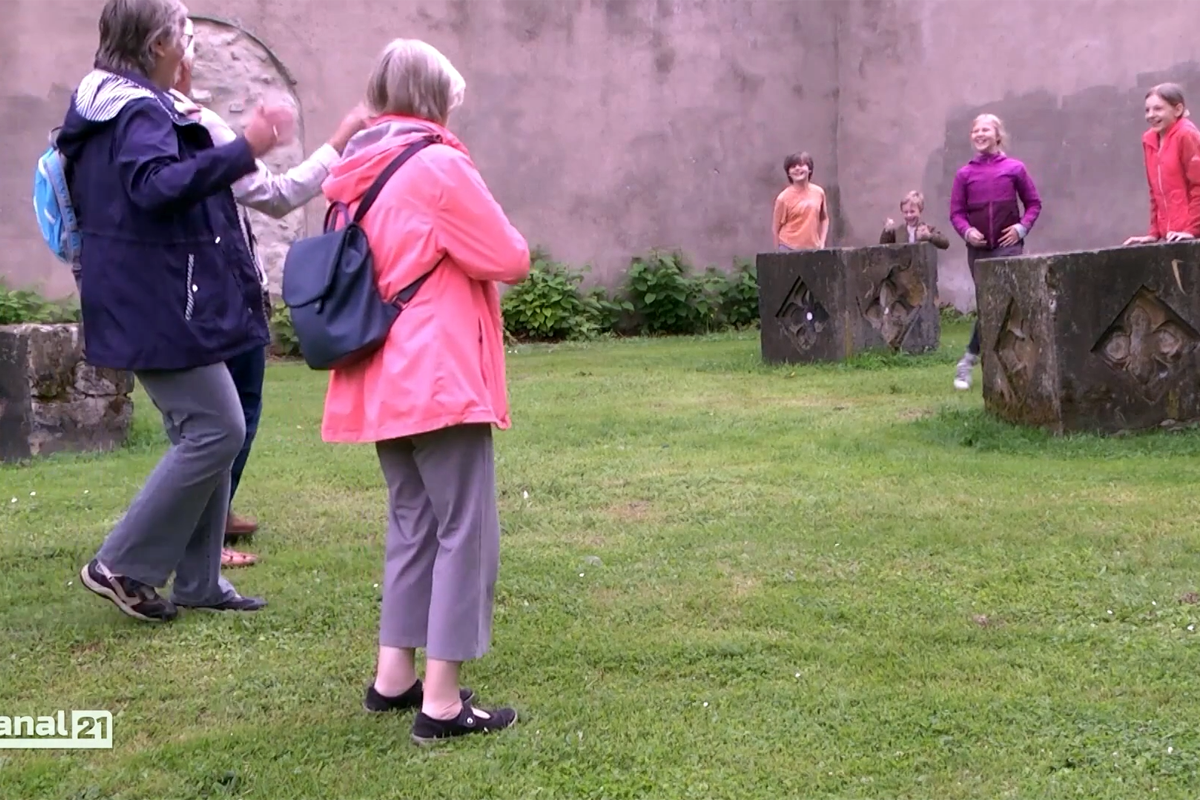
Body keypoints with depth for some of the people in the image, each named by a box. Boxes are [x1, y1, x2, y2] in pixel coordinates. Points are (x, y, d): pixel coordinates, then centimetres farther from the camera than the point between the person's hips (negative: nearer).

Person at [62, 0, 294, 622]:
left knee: (203, 432, 13)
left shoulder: (105, 106, 17)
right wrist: (244, 150, -35)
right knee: (217, 429, -9)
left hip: (152, 302, 11)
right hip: (158, 307, -11)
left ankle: (197, 581, 18)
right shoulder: (139, 111, -17)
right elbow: (158, 184, -35)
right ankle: (122, 565, -1)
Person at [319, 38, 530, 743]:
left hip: (386, 381, 9)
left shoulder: (360, 174, 12)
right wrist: (506, 243, 11)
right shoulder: (439, 166, -12)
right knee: (466, 533, -4)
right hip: (440, 379, -9)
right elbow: (512, 261, -8)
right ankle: (442, 704, -3)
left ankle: (394, 677, 21)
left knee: (414, 525, 18)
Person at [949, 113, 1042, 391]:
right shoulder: (964, 173, 5)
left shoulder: (1014, 168, 2)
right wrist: (966, 231, -12)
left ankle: (968, 362, -7)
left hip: (1007, 246, -2)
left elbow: (1034, 203, 8)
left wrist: (1022, 227, -7)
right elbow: (956, 212, 7)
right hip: (978, 249, 2)